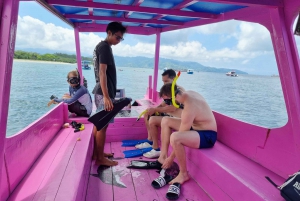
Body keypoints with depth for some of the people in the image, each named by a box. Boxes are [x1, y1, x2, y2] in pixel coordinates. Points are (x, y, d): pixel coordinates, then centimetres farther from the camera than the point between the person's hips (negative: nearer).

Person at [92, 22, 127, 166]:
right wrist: (106, 96, -26)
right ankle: (100, 158, 9)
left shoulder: (101, 46, 18)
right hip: (104, 93, -10)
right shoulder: (105, 47, -12)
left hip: (100, 91, 10)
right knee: (102, 125, -3)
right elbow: (102, 72, -21)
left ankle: (96, 153, 26)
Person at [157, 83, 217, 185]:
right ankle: (163, 157, 9)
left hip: (207, 135, -10)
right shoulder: (187, 93, -5)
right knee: (165, 120, 8)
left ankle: (184, 174, -12)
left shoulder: (189, 108, -30)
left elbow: (180, 136, -24)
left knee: (174, 137, -36)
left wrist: (171, 158, -13)